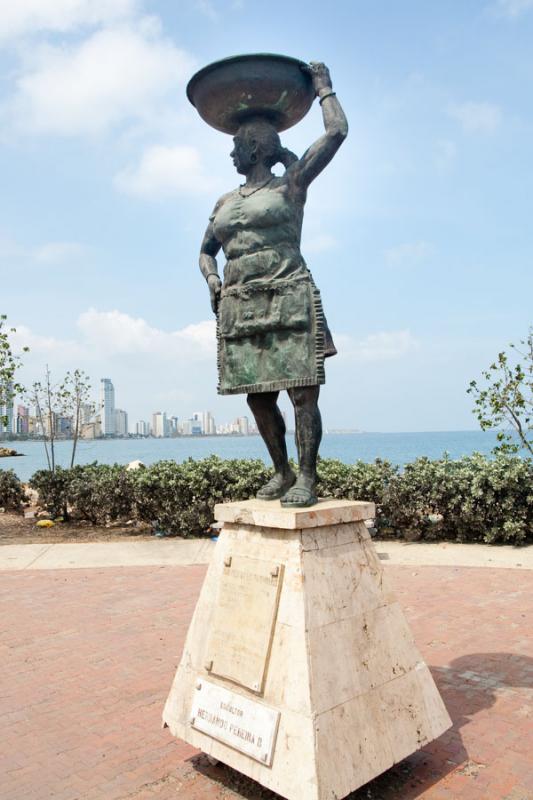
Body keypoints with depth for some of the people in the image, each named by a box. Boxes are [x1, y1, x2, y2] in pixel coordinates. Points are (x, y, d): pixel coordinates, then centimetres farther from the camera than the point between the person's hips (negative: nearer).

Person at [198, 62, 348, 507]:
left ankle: (307, 478, -4)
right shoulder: (225, 202, 23)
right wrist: (212, 278, 8)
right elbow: (206, 252, 29)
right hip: (239, 308, 6)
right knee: (257, 395, 4)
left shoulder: (291, 185, 6)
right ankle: (282, 472, 16)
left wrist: (323, 86, 15)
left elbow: (337, 132, 1)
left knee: (303, 392, -9)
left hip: (288, 300, -6)